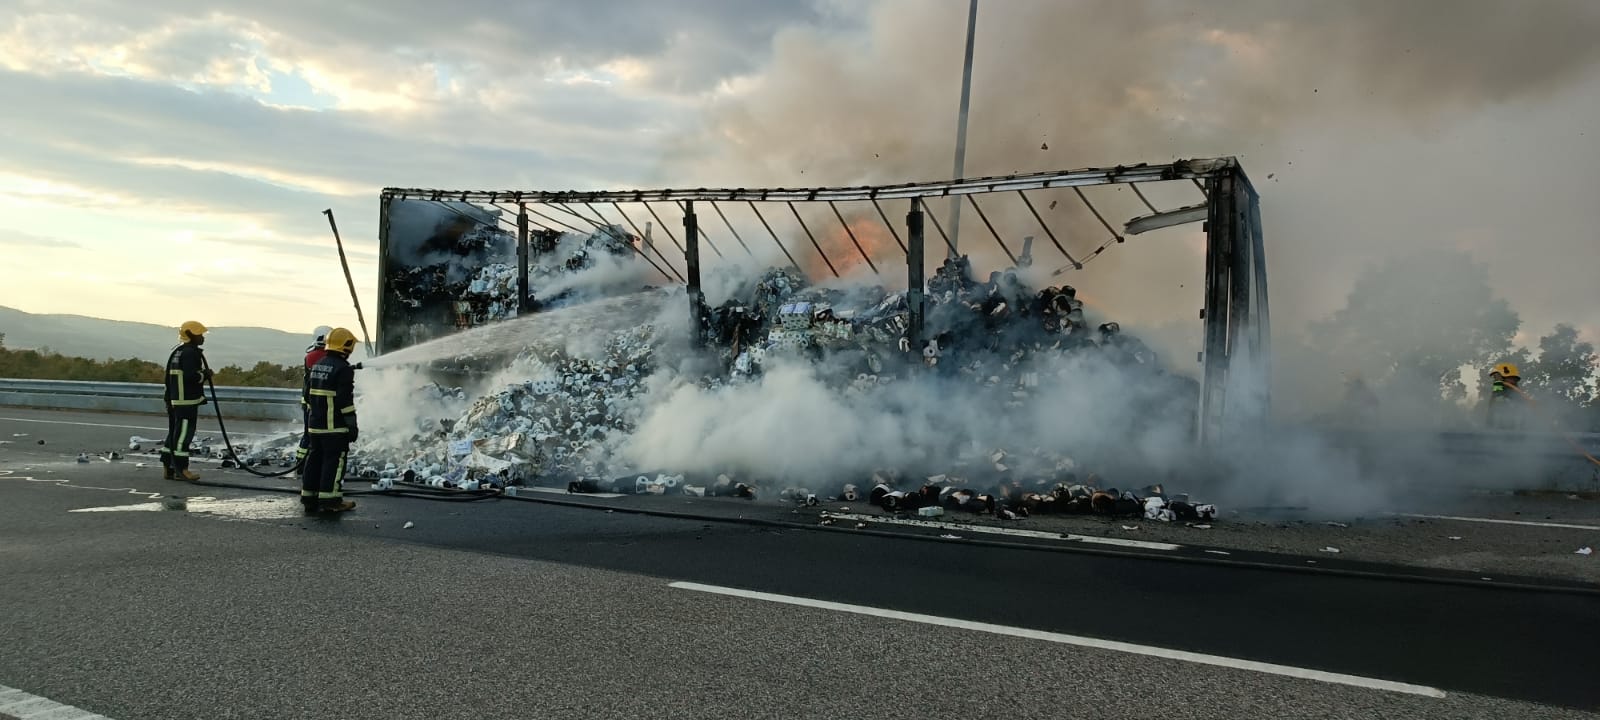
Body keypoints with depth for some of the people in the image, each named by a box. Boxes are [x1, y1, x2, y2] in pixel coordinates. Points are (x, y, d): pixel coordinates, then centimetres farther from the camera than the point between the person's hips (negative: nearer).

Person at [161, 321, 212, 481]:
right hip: (187, 401, -10)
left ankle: (168, 468, 18)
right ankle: (181, 469, -5)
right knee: (184, 433, -7)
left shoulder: (177, 352, 19)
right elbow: (191, 376, -24)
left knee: (174, 432, 14)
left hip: (175, 400, 10)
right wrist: (206, 374, -8)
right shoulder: (190, 353, -14)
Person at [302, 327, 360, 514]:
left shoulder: (316, 366, 14)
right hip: (335, 426, -8)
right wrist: (352, 424, -12)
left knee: (315, 458, 14)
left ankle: (309, 497, 18)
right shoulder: (343, 369, -14)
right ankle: (329, 500, -4)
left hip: (315, 423, 8)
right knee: (335, 459, -3)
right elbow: (345, 400, -17)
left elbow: (308, 395, 20)